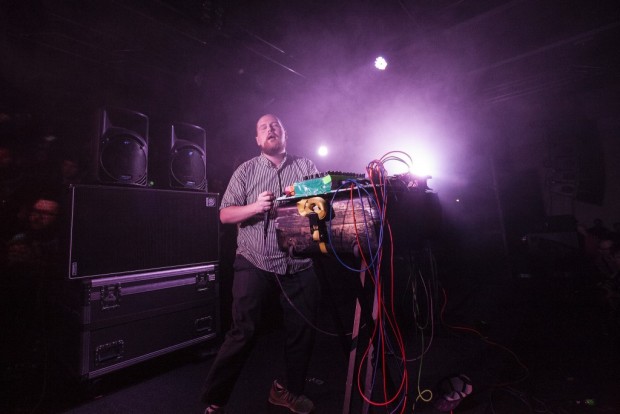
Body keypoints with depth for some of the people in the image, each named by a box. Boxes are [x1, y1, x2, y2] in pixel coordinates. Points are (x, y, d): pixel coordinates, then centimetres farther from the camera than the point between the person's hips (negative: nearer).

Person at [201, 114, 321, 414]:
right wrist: (255, 207, -16)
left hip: (299, 266, 3)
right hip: (255, 265, -2)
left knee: (303, 331, 11)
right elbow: (225, 215, 0)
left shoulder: (306, 166, 9)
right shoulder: (246, 171, 5)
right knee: (243, 333, 1)